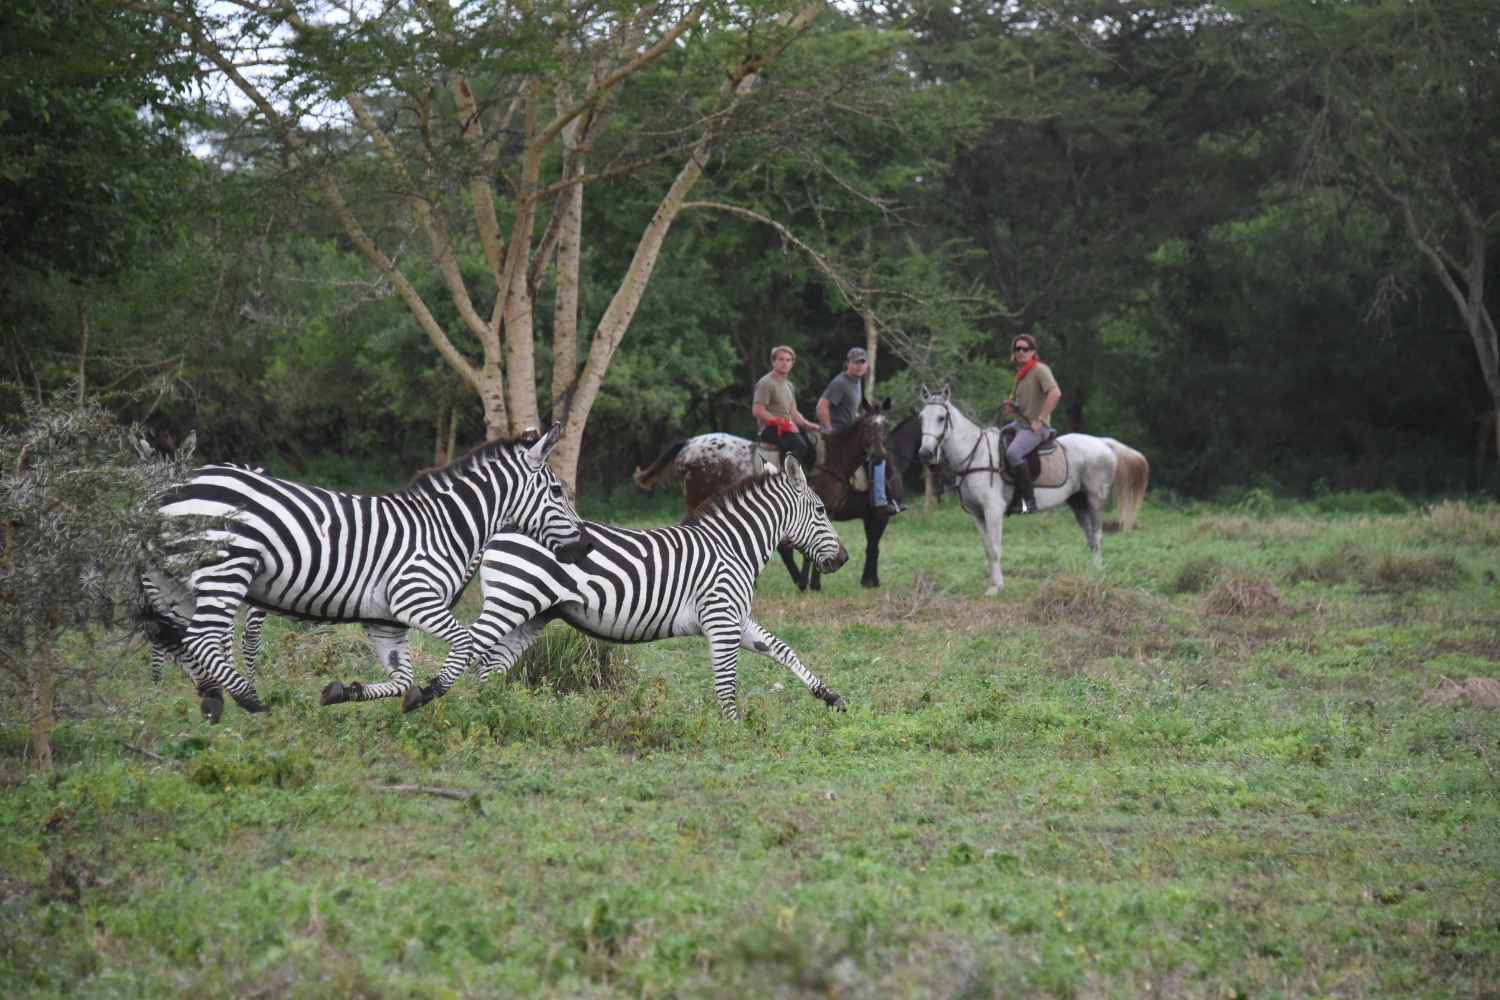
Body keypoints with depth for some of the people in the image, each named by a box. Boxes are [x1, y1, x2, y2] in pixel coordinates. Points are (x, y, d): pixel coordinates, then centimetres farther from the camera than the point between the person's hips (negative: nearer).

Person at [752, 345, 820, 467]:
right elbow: (758, 411, -14)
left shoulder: (789, 386, 21)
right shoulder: (766, 383, -6)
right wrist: (782, 423, -17)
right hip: (770, 429, -9)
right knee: (800, 446, -30)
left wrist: (807, 424, 5)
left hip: (788, 427, 9)